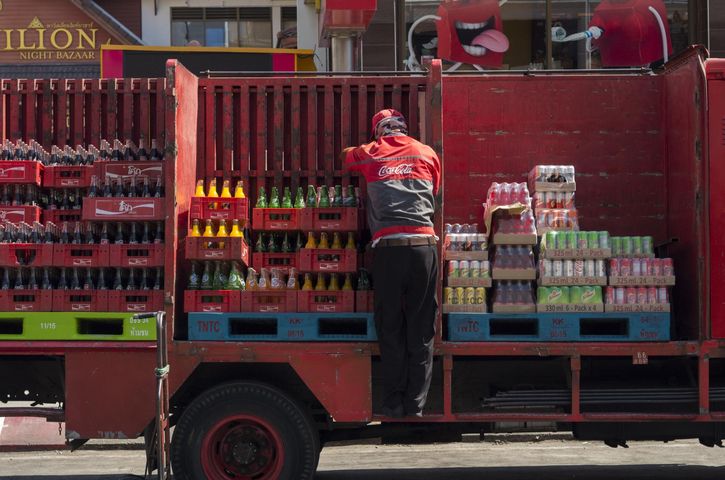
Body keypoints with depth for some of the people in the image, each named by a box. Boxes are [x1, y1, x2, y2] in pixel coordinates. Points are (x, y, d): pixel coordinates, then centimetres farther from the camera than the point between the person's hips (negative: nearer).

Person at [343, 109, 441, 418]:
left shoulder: (370, 155, 12)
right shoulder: (428, 154, 15)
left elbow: (346, 157, 33)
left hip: (388, 248, -1)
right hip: (423, 245, 1)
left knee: (390, 329, 6)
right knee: (421, 331, 6)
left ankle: (393, 404, 7)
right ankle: (416, 404, 7)